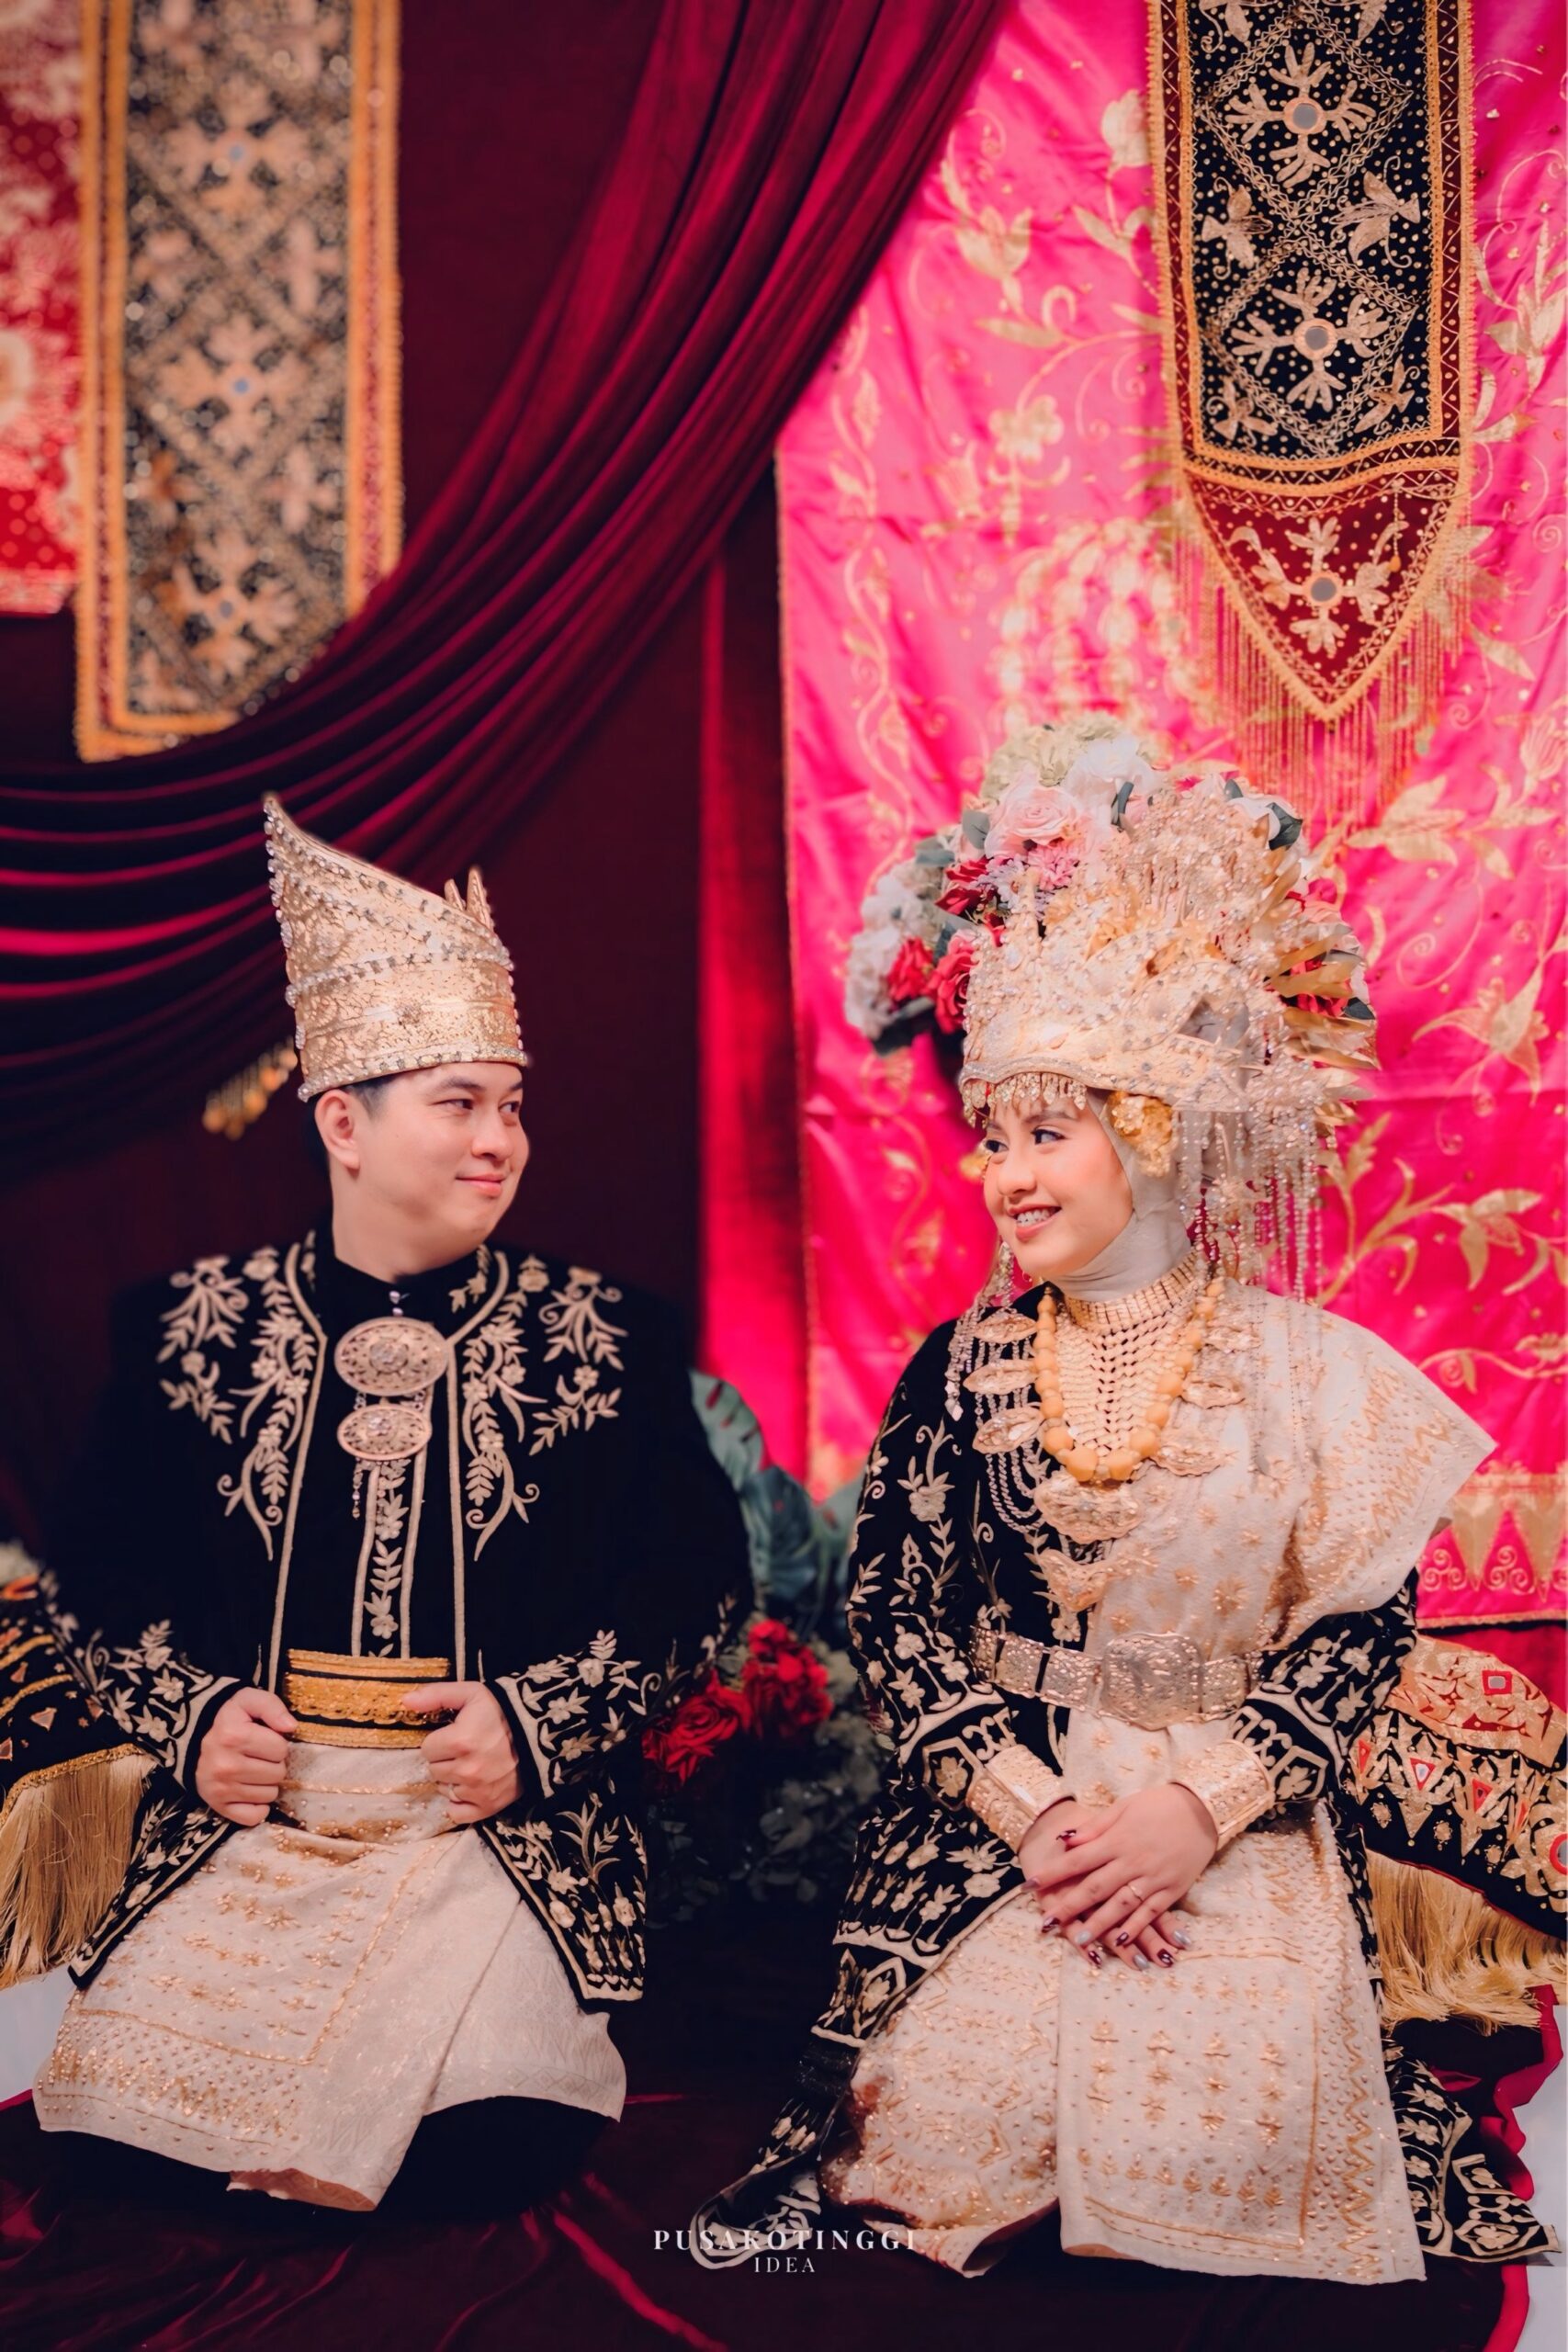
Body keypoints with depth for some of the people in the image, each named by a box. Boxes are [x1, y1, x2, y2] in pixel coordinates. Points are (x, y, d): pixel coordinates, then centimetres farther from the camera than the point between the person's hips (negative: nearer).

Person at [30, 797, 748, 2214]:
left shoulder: (599, 1339, 2)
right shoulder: (197, 1328, 6)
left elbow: (700, 1579, 3)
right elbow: (94, 1571, 13)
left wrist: (535, 1720, -10)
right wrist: (190, 1718, -4)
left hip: (499, 1820, -1)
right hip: (249, 1803, 2)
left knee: (500, 2138, -22)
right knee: (122, 2113, -13)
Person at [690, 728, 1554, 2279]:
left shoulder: (1309, 1374, -1)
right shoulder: (965, 1369, 2)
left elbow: (1358, 1627, -2)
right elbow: (892, 1612, -1)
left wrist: (1195, 1808, -14)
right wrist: (1027, 1806, -13)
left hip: (1239, 1830, 0)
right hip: (991, 1811, 1)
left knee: (1226, 2124, -18)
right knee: (952, 2105, -16)